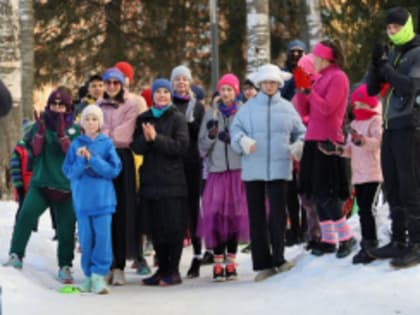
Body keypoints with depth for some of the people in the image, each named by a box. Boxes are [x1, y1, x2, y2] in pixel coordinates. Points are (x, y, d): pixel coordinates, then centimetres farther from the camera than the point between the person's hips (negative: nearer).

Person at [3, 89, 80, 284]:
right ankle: (16, 256, -20)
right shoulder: (40, 124, 8)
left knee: (66, 229, 0)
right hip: (41, 183, 0)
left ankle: (65, 267, 15)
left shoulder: (74, 129, 5)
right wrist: (41, 131, -14)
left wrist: (61, 133, -20)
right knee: (26, 213, -25)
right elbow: (35, 151, 1)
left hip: (66, 186, 0)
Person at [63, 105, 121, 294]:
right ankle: (89, 276, 14)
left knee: (102, 236, -9)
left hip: (102, 198, -1)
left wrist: (92, 159, -14)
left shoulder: (107, 144, 2)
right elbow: (68, 171, 1)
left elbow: (114, 170, -6)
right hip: (82, 198, 1)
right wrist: (81, 160, -15)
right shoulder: (76, 145, 5)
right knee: (85, 239, 3)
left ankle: (99, 275, -6)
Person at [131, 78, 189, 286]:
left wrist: (157, 138, -17)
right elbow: (136, 147, 4)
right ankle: (162, 268, 17)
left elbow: (182, 146, -10)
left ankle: (173, 271, 4)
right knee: (154, 228, 7)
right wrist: (146, 138, -16)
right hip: (150, 179, 4)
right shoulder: (143, 119, 12)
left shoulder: (177, 118, 0)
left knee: (173, 227, -3)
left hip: (172, 179, -4)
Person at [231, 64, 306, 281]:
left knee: (278, 213, -5)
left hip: (279, 169, 0)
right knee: (256, 216, 3)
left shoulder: (287, 108, 9)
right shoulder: (249, 108, 7)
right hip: (253, 169, 1)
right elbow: (235, 129, 6)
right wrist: (243, 141, -14)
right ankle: (263, 264, 8)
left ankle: (278, 258, 7)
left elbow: (300, 133, 15)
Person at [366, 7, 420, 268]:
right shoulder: (391, 54, 16)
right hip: (390, 127, 7)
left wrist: (385, 66, -13)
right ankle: (398, 241, 18)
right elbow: (372, 89, 13)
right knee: (393, 186, 10)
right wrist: (376, 63, -3)